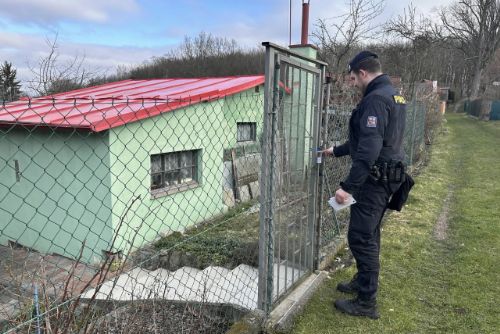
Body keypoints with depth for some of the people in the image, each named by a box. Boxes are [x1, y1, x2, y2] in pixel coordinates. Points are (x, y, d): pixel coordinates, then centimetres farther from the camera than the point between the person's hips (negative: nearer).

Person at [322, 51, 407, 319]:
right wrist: (336, 151, 31)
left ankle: (366, 303, 9)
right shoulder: (393, 95, 15)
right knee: (369, 234, 20)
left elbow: (369, 149, -29)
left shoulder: (376, 99, -19)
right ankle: (363, 282, 36)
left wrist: (347, 186, -30)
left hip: (374, 179, -10)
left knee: (360, 237, -2)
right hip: (386, 176, 10)